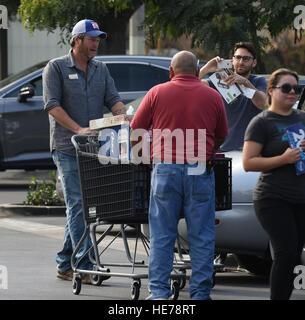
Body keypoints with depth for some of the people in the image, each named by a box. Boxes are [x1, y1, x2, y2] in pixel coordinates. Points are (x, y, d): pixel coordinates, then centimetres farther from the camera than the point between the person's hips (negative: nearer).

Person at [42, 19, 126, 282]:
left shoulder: (101, 70, 15)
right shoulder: (56, 68, -1)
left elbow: (113, 99, 7)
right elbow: (52, 105, -9)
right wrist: (78, 129, -21)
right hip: (67, 149, -6)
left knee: (79, 207, 9)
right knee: (78, 205, -9)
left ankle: (65, 264, 16)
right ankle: (85, 265, -11)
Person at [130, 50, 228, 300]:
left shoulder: (157, 93, 4)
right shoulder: (213, 97, 7)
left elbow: (135, 132, 7)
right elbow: (221, 137, 17)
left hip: (165, 169, 0)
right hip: (200, 171, 0)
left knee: (162, 235, 6)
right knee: (201, 237, 5)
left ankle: (159, 292, 3)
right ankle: (200, 293, 6)